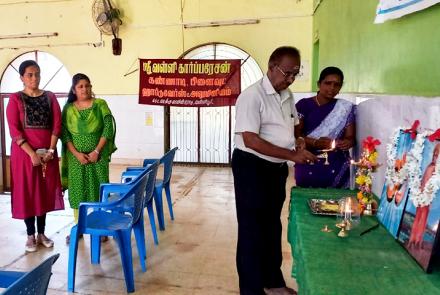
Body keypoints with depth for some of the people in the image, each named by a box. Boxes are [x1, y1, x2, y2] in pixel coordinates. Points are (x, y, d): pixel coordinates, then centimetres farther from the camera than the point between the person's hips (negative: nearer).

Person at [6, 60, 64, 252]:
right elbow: (14, 130, -9)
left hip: (48, 152, 3)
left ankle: (42, 233, 22)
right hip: (24, 152, -2)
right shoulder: (15, 99, -2)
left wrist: (50, 150, -10)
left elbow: (57, 124, 0)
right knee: (27, 192, 4)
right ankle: (31, 235, 16)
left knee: (45, 191, 8)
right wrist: (32, 153, -17)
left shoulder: (50, 97, 6)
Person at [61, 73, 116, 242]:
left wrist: (97, 151, -13)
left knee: (99, 189, 2)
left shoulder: (100, 104, 0)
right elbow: (64, 134, 0)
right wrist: (77, 154, -11)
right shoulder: (68, 108, 4)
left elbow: (108, 129, -7)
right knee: (77, 190, 6)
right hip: (76, 157, 2)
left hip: (98, 156, -1)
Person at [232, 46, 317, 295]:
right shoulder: (252, 96, -18)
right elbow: (250, 140, -25)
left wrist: (301, 145, 1)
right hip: (252, 168, -8)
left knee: (273, 225, 20)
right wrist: (292, 155, -26)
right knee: (252, 229, 4)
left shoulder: (287, 96, 7)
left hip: (277, 168, 8)